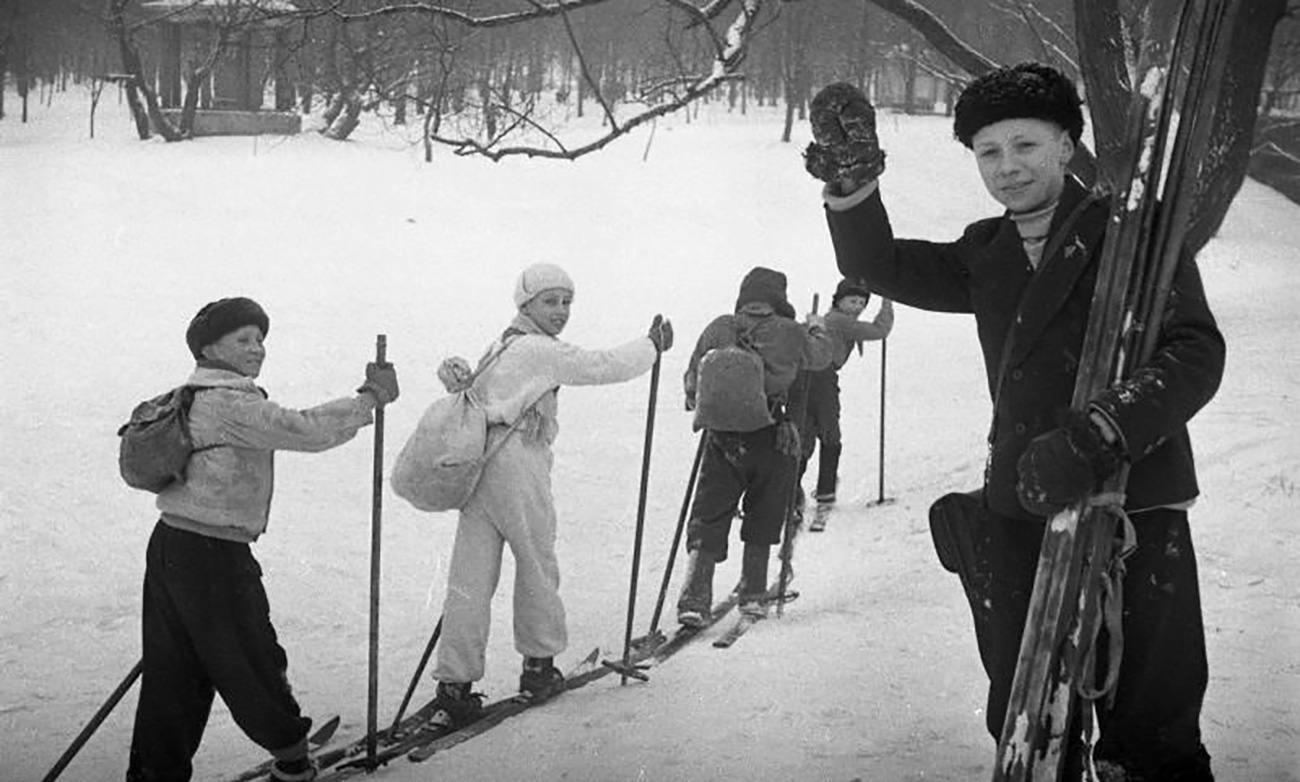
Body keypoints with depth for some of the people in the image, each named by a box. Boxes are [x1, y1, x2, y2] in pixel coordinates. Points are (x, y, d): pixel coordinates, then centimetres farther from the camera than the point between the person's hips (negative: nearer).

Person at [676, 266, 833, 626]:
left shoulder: (718, 329, 0)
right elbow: (821, 357, 19)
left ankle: (694, 599, -7)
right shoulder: (791, 333, -2)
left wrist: (703, 409, 27)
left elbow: (692, 381, 5)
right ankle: (753, 594, 20)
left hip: (722, 438, 1)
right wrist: (817, 329, 40)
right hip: (774, 440, -1)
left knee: (708, 520, 5)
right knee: (762, 521, 16)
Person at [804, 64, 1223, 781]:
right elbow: (884, 267, 15)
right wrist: (852, 183, -4)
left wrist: (1094, 437, -26)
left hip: (1133, 512, -5)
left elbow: (1195, 353, -13)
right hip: (1019, 514, 5)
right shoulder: (989, 254, 14)